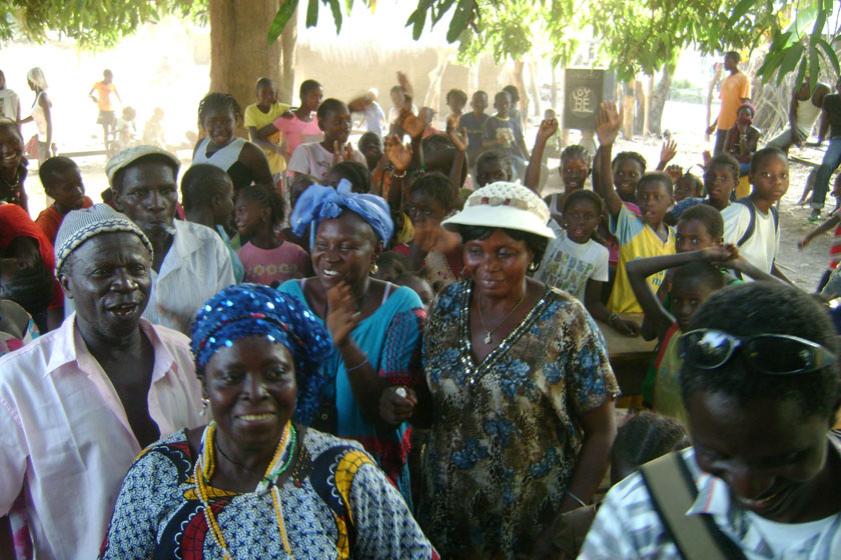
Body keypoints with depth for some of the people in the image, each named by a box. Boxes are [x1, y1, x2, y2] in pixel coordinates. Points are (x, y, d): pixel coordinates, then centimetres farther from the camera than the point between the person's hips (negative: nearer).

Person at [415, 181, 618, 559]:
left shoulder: (566, 320, -15)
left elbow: (601, 432, -9)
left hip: (530, 525, -3)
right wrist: (401, 403, -11)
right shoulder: (448, 304, -4)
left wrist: (569, 521, -15)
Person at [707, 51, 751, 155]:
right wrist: (714, 124, 20)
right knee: (717, 155, 8)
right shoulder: (725, 80, 16)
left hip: (735, 127, -7)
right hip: (722, 125, 7)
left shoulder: (743, 79, -5)